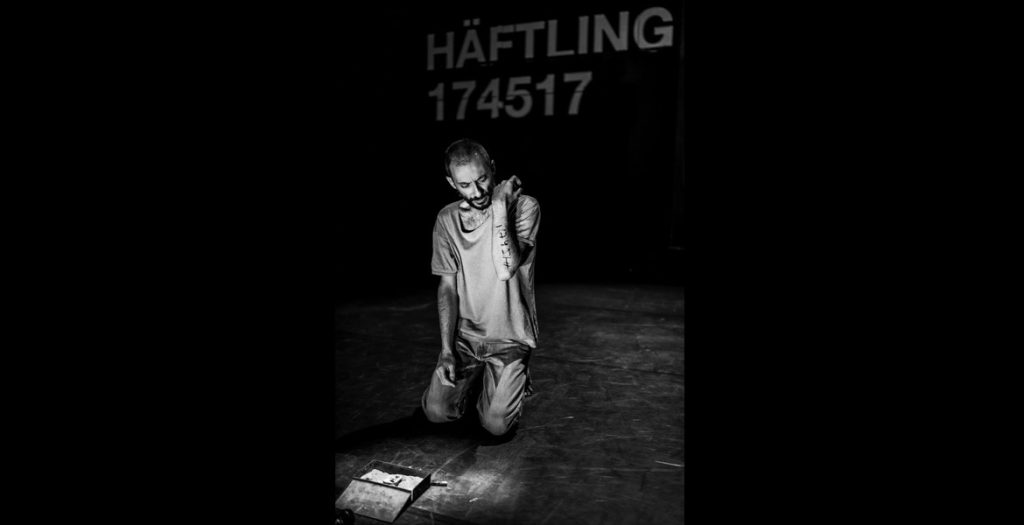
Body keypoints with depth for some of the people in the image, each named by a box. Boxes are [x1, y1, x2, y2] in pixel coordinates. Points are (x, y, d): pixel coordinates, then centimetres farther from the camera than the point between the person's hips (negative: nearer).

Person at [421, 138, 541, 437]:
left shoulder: (524, 207, -11)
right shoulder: (447, 219, 1)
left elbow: (506, 269, -23)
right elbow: (447, 286, 3)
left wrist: (500, 208, -25)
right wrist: (446, 350, -4)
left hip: (509, 336, -3)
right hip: (465, 333, 3)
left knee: (497, 425, -16)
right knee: (437, 412, -11)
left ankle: (514, 378, 17)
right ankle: (476, 378, 20)